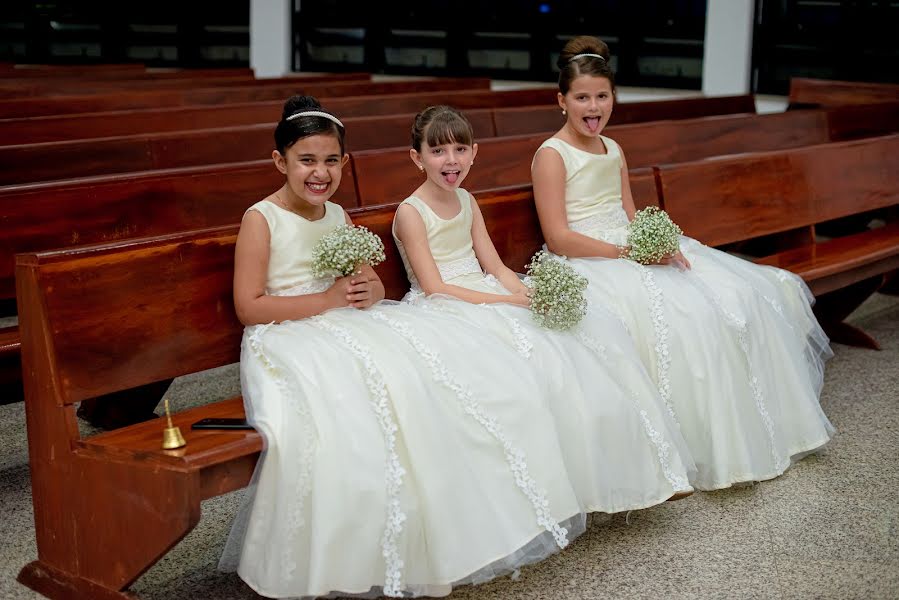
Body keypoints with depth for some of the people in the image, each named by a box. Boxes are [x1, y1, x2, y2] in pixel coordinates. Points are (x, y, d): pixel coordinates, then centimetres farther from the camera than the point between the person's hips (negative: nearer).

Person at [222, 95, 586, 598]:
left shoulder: (337, 216, 16)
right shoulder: (261, 220, -5)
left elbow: (367, 282, 19)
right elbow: (249, 307, -11)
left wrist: (370, 292, -6)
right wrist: (329, 298, -16)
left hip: (349, 327, 7)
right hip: (287, 338, -6)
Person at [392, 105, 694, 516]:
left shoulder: (466, 202, 15)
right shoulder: (411, 213, -8)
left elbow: (495, 267, 12)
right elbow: (434, 287, -15)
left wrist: (530, 295, -9)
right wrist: (509, 301, -21)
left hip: (489, 297, 7)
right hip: (444, 310, -7)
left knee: (592, 334, -8)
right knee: (534, 351, -32)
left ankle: (629, 466, -6)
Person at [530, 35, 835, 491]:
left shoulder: (613, 151, 17)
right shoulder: (552, 156, -8)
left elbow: (630, 217, 16)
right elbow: (558, 239, -14)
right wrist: (629, 252, -19)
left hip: (633, 253, 8)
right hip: (586, 265, -8)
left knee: (739, 297, -4)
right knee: (677, 316, -30)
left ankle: (753, 433, 6)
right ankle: (691, 454, -16)